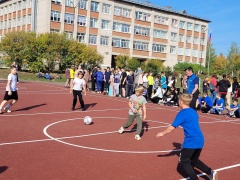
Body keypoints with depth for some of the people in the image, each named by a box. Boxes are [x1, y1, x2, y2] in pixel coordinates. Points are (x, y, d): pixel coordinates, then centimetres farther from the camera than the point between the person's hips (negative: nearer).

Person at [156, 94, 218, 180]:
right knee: (194, 160, 24)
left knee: (183, 162, 10)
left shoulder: (182, 113, -9)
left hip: (191, 141, -8)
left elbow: (172, 127, -9)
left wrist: (162, 133, 5)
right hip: (200, 140, 8)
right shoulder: (193, 111, 14)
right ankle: (210, 172, 9)